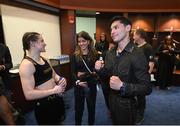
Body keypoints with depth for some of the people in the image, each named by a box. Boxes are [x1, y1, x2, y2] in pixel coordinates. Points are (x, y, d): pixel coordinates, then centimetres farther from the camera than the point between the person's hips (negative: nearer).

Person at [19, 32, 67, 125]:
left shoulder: (43, 59, 4)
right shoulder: (26, 64, -21)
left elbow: (53, 74, 14)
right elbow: (29, 94, -27)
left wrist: (60, 79, -7)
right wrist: (54, 90, -24)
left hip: (56, 100, 8)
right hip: (43, 106, -7)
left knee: (57, 122, 26)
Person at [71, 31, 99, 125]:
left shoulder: (95, 55, -5)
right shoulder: (75, 56, -3)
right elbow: (73, 72, -6)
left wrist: (85, 74, -17)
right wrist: (77, 82, -23)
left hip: (91, 85, 0)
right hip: (79, 86, 0)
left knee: (91, 107, 19)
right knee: (78, 108, 15)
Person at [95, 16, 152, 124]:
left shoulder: (137, 54, -23)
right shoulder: (110, 53, -2)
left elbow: (147, 88, -23)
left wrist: (122, 86, -34)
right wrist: (99, 69, -10)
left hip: (127, 104, -6)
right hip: (112, 100, 6)